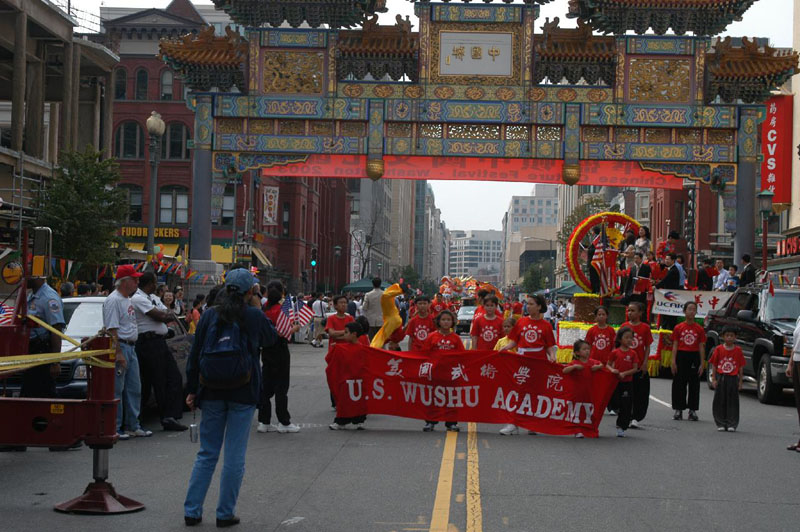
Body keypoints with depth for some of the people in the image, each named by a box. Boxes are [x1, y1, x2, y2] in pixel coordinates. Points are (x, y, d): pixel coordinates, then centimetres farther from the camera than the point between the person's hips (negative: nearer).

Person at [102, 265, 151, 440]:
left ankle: (133, 426, 20)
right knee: (116, 391, -5)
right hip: (119, 347, -10)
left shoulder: (127, 299, 16)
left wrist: (130, 350, 17)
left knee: (134, 389, 13)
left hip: (131, 347, 10)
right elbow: (112, 329, -20)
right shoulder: (113, 300, -14)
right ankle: (114, 428, 0)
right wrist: (119, 353, -23)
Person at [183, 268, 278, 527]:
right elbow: (271, 339, 16)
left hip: (212, 393, 3)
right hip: (243, 393, -3)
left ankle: (192, 511, 11)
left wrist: (192, 389, 8)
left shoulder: (209, 315, 1)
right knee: (235, 455, 4)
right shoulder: (254, 317, -4)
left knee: (207, 453, 11)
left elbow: (194, 354, 3)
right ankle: (225, 513, 7)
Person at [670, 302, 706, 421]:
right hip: (681, 356, 0)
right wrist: (673, 362, -5)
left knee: (694, 384, 3)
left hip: (694, 357, 0)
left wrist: (701, 364, -1)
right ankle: (678, 410, 11)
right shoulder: (678, 327, 2)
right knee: (679, 384, 3)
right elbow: (675, 346, 2)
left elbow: (701, 347, 4)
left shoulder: (700, 329, 3)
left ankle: (692, 410, 11)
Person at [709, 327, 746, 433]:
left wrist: (740, 381, 1)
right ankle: (721, 424, 11)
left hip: (733, 378, 0)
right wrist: (713, 379, -1)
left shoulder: (738, 350, 2)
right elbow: (714, 365, 4)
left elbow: (741, 367, 4)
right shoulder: (718, 349, 2)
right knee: (720, 402, 3)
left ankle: (732, 424, 7)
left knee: (733, 402, 1)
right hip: (720, 378, 0)